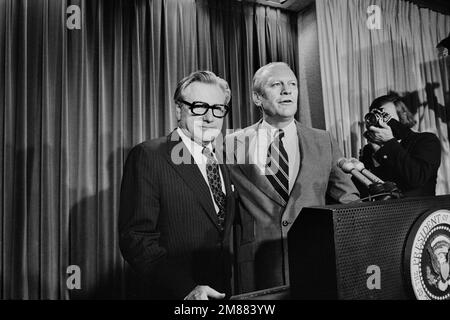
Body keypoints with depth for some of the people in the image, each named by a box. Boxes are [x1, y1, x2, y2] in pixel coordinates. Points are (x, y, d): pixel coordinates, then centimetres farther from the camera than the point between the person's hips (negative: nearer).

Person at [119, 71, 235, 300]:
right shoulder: (148, 156, -14)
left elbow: (222, 235, 11)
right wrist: (186, 288, -25)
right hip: (176, 294, -6)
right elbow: (135, 237, -18)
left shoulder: (222, 161, 6)